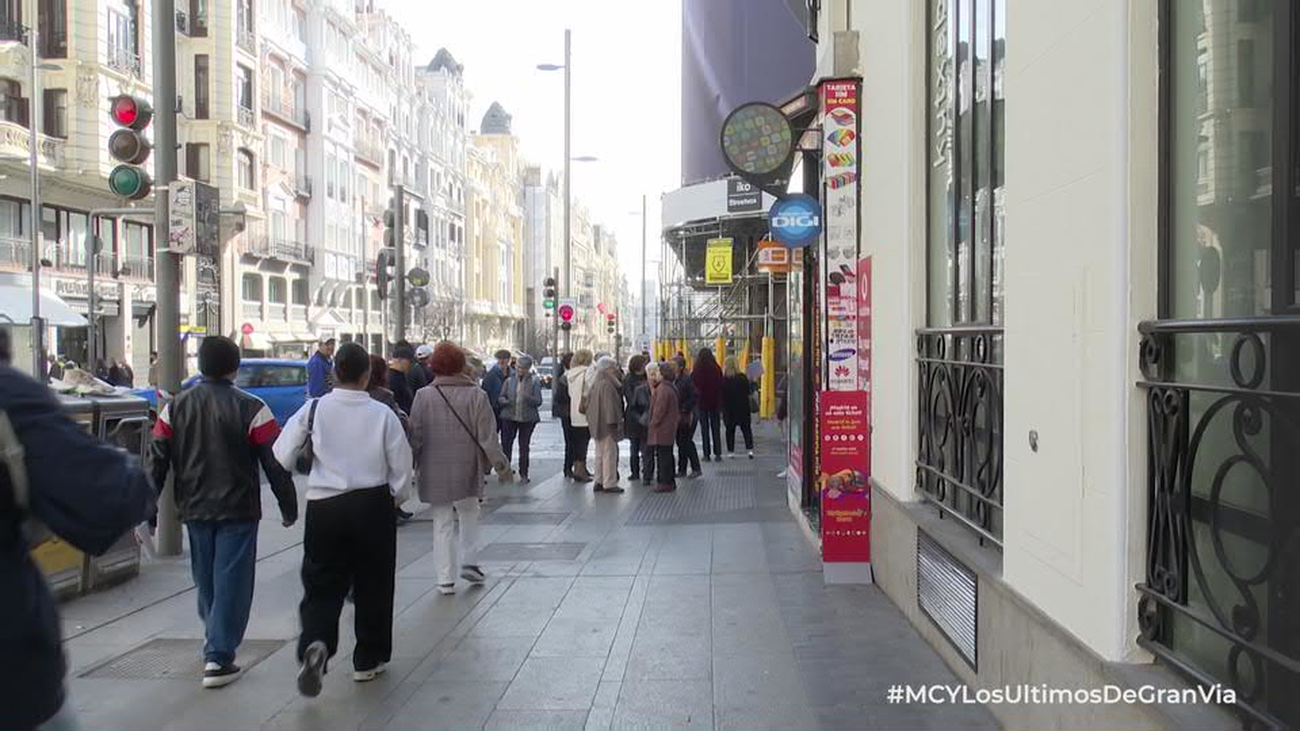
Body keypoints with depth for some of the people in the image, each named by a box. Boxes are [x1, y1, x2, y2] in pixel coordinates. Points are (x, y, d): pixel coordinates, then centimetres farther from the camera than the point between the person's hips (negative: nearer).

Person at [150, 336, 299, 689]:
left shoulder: (175, 407, 3)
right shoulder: (250, 408, -10)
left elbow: (156, 463, 3)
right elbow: (275, 464, -10)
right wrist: (289, 507, 0)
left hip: (195, 510, 5)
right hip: (238, 512, -5)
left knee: (206, 581, 19)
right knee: (231, 581, 1)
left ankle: (218, 643, 37)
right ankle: (218, 658, -3)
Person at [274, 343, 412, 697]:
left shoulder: (314, 410, -5)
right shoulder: (383, 414, -7)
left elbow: (282, 457, -3)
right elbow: (402, 468, -2)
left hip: (323, 505, 1)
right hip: (372, 505, 0)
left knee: (322, 584, 9)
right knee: (372, 584, 14)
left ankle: (315, 643, -18)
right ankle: (367, 660, 23)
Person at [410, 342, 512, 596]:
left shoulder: (424, 396, -6)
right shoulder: (476, 394, -6)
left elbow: (415, 435, -3)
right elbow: (487, 434, -5)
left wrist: (412, 465, 9)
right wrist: (500, 464, 4)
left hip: (435, 470, 0)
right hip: (467, 468, 0)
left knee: (443, 522, 8)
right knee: (469, 514, 22)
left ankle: (446, 579, 9)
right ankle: (469, 563, 14)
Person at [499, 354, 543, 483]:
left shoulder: (534, 381, 0)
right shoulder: (509, 380, 6)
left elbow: (538, 401, -4)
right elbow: (501, 397, 8)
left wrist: (527, 397, -23)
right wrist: (505, 401, -16)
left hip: (527, 418, -2)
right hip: (509, 416, 2)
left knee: (524, 446, 5)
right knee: (506, 444, -1)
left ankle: (523, 474, 14)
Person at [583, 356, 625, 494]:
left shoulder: (595, 384, 11)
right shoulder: (607, 385, -19)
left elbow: (588, 402, 17)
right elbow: (609, 405, -22)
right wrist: (613, 422, -19)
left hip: (597, 425, 10)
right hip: (606, 424, -10)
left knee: (600, 453, 15)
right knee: (609, 453, -4)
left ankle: (599, 482, 18)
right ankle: (609, 484, -2)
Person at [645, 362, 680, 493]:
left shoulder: (662, 389, -19)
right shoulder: (670, 387, 13)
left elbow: (659, 410, -20)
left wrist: (653, 424, -10)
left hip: (662, 428, -10)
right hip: (669, 427, 10)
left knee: (663, 455, -5)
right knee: (666, 455, 15)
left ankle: (665, 483, -1)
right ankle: (670, 482, 21)